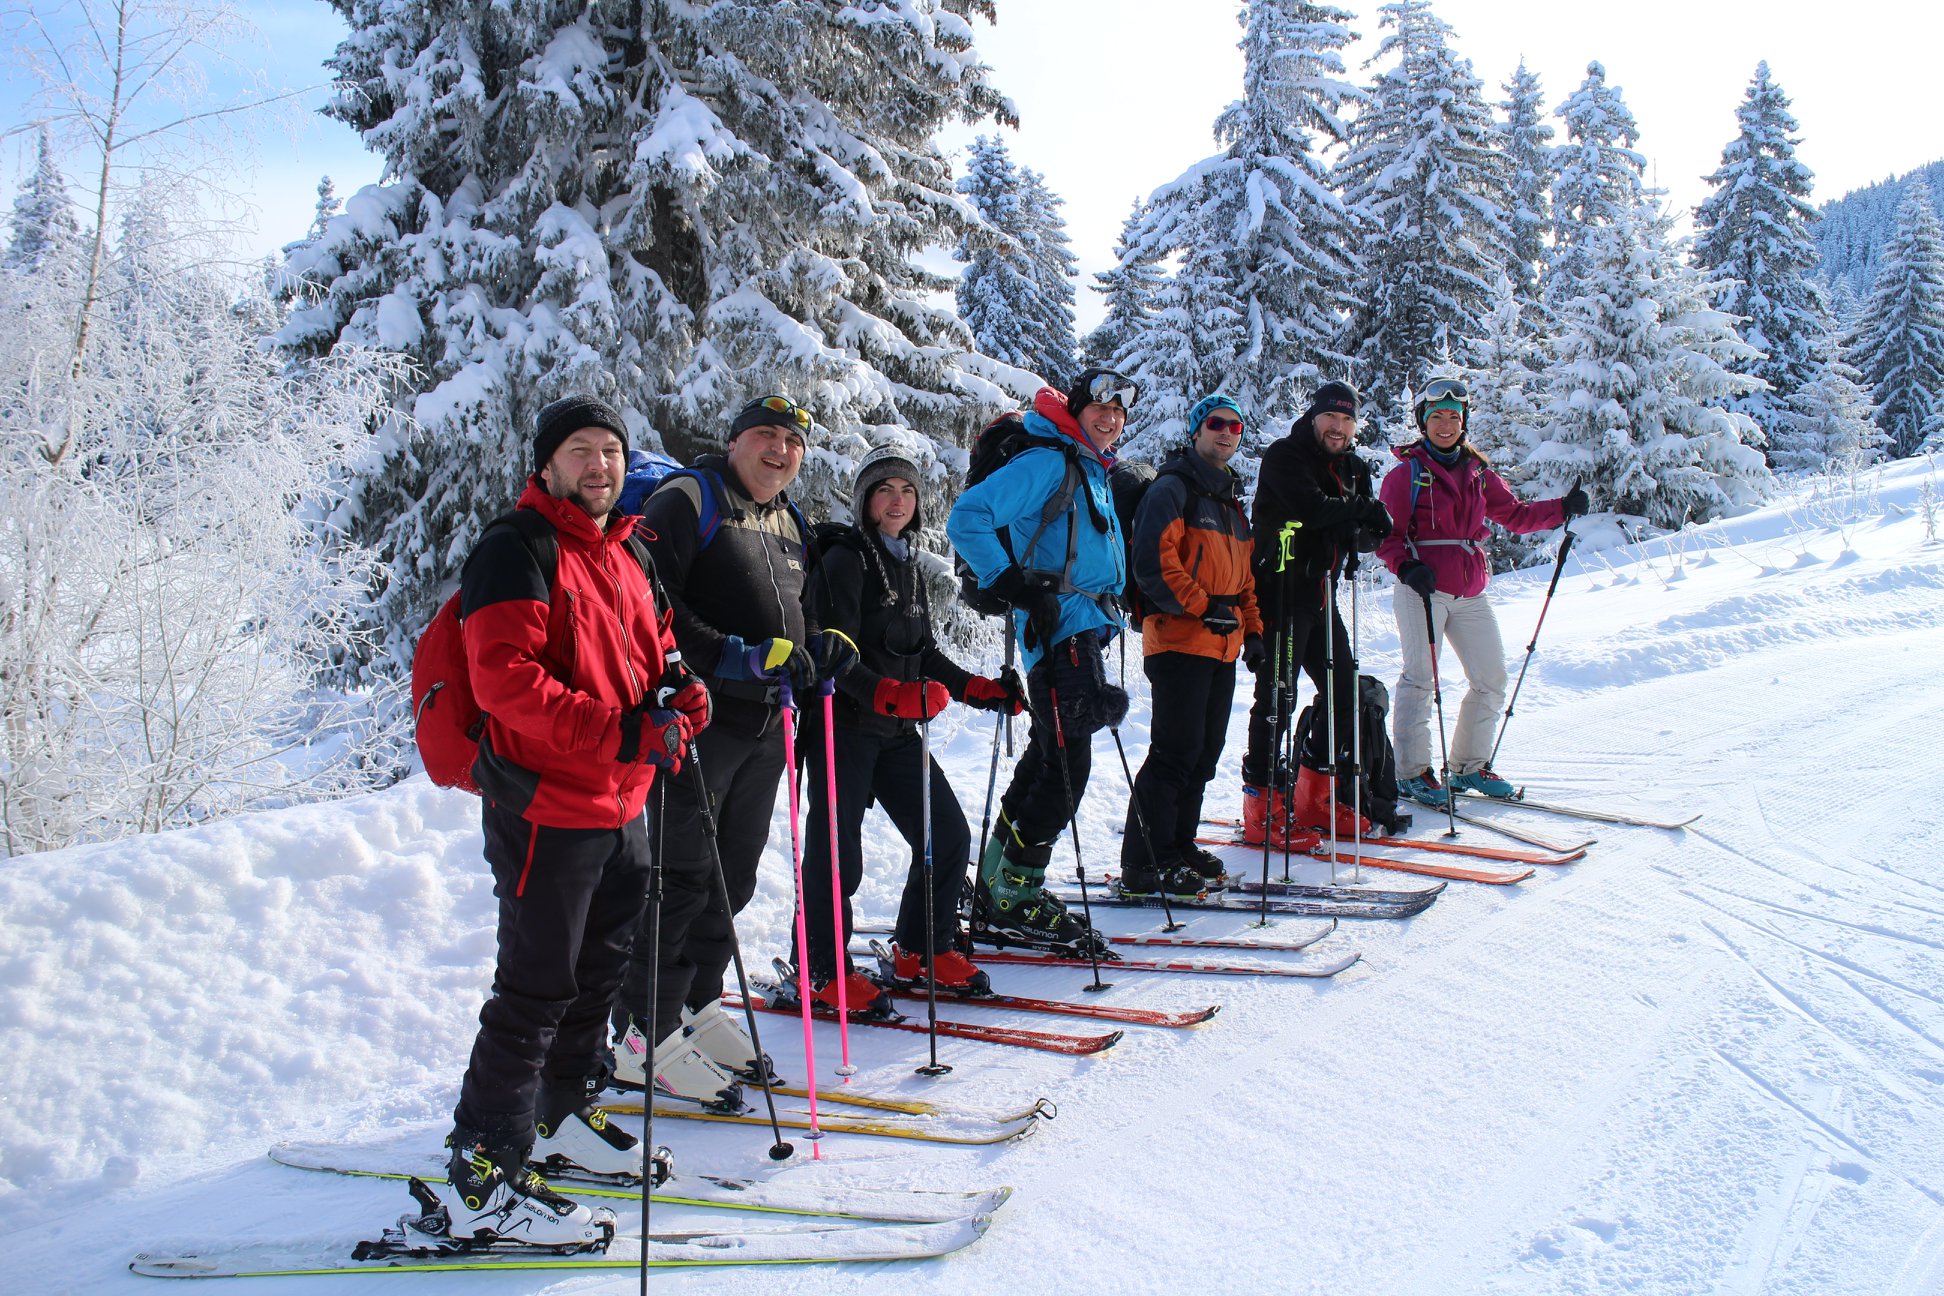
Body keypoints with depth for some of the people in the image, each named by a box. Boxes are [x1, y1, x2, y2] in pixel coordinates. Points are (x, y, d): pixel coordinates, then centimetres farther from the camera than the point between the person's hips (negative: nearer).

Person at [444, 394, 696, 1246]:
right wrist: (620, 733, -28)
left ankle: (564, 1117, 38)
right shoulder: (518, 550, -12)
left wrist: (674, 695, 2)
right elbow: (505, 679, -22)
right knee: (538, 987, -5)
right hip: (547, 806, -9)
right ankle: (482, 1180, 5)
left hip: (621, 807, 9)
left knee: (599, 970, 20)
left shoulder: (626, 554, 15)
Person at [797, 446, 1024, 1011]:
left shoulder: (909, 567, 16)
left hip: (898, 731, 8)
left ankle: (922, 950, 25)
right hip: (844, 727, -8)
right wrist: (889, 694, -32)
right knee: (838, 854, -4)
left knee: (949, 837, 7)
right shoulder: (844, 560, -8)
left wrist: (981, 690, 9)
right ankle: (822, 969, 13)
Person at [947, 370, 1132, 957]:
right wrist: (1013, 583, -21)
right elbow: (967, 518, -20)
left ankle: (1000, 893, 20)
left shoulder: (1096, 474, 20)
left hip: (1086, 634, 10)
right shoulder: (1047, 463, -10)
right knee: (1066, 765, -11)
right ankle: (1014, 896, -3)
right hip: (1058, 633, -10)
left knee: (1049, 761, 12)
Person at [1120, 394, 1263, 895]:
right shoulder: (1173, 487, -5)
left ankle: (1179, 845, 20)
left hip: (1223, 647, 9)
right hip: (1178, 640, -9)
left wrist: (1252, 628, 16)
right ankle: (1144, 862, -7)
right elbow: (1152, 558, -16)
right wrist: (1200, 605, -18)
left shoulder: (1232, 499, 23)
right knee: (1177, 750, -12)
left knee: (1205, 751, 10)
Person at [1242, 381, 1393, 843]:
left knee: (1345, 693, 11)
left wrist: (1362, 532, -14)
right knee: (1277, 697, -9)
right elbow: (1310, 507, -25)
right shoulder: (1284, 456, -7)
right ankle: (1262, 808, -3)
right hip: (1280, 593, -8)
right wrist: (1362, 510, -12)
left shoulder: (1354, 469, 15)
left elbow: (1368, 536, 9)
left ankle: (1314, 796, 23)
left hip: (1321, 596, 8)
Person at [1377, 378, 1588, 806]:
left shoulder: (1477, 472, 14)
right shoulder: (1407, 472, -1)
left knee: (1491, 680, 6)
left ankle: (1469, 765, 20)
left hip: (1470, 593, 6)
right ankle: (1412, 771, 0)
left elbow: (1514, 515, 19)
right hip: (1422, 589, -6)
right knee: (1419, 677, -9)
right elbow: (1387, 535, -5)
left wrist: (1563, 508, 6)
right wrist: (1407, 567, -23)